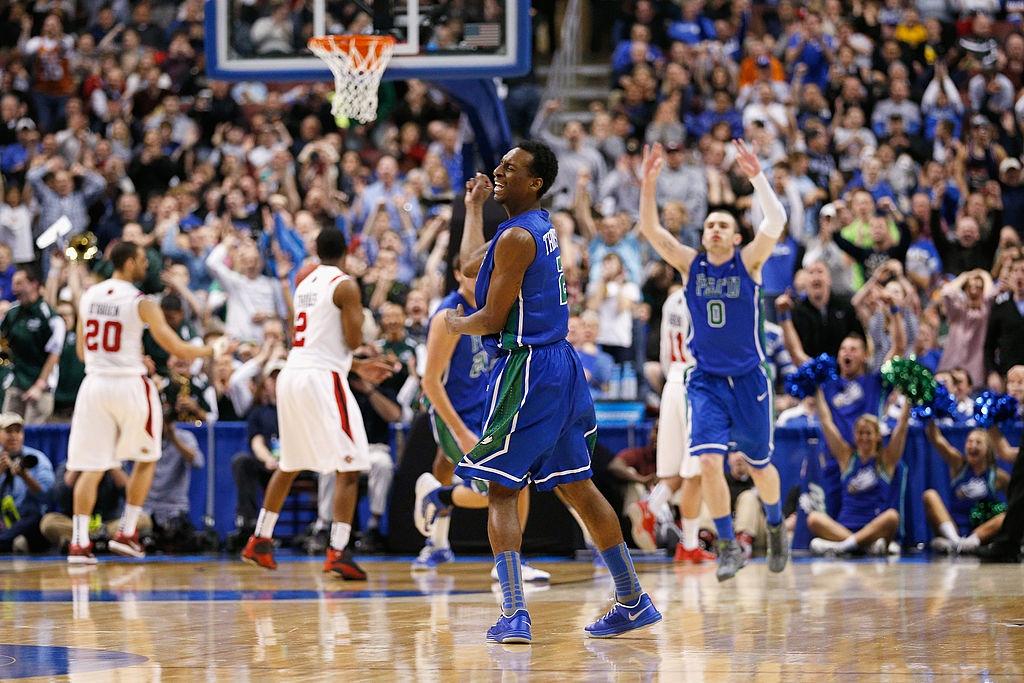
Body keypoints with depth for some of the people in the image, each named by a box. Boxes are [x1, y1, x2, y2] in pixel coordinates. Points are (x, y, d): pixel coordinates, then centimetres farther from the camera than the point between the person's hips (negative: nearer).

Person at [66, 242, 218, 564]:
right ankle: (126, 533, 13)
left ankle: (79, 542, -6)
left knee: (91, 466, 5)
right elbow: (178, 349, -10)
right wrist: (214, 350, 8)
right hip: (130, 385, -4)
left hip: (94, 383, 4)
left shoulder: (88, 296, 7)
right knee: (146, 459, 17)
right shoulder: (141, 303, -8)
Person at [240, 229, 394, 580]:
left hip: (290, 375, 8)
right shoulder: (345, 285, -6)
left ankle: (260, 540, 26)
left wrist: (360, 367, 32)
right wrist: (357, 316, 12)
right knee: (348, 468, -4)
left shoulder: (305, 284, 19)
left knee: (289, 465, 23)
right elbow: (353, 339, -9)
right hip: (321, 379, -8)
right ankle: (338, 552, -13)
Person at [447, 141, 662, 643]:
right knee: (575, 485, 16)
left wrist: (455, 324, 6)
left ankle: (514, 613, -16)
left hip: (527, 370, -9)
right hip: (560, 364, 9)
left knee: (500, 489, -7)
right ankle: (633, 601, 22)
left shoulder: (517, 237, -15)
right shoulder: (542, 227, 13)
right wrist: (475, 206, 33)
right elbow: (472, 264, 26)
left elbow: (491, 319, -14)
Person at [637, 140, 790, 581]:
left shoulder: (748, 262, -5)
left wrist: (756, 177, -32)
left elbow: (776, 221, -21)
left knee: (759, 465, 11)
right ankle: (728, 546, -2)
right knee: (709, 462, -15)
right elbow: (649, 228, -10)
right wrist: (649, 182, -23)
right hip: (706, 381, 1)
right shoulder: (690, 264, 1)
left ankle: (775, 527, 40)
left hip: (748, 379, -1)